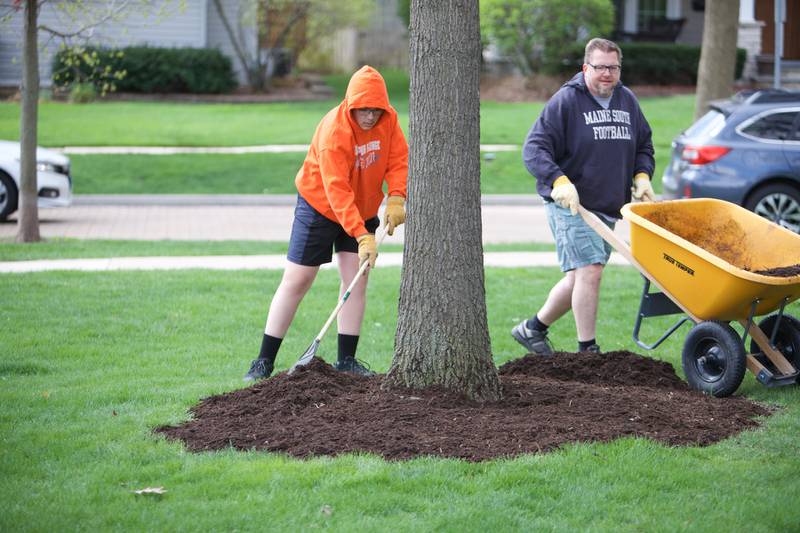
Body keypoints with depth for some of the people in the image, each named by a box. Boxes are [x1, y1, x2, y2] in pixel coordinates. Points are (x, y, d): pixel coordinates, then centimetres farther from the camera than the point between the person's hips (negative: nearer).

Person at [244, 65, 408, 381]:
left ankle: (346, 360, 5)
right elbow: (337, 191, -34)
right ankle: (265, 361, 2)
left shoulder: (388, 119, -12)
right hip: (319, 205, -5)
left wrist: (396, 198, -26)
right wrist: (362, 236, -39)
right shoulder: (334, 130, -30)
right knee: (297, 281, -4)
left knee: (356, 280, -2)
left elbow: (399, 158, -6)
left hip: (362, 210, 5)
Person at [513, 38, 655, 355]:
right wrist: (559, 181, -26)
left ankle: (533, 328, 31)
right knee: (589, 270, -17)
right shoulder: (566, 101, -8)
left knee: (578, 277, 12)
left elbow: (644, 145, 25)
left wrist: (641, 176, 6)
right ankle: (588, 350, -9)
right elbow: (534, 149, -12)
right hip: (570, 206, -7)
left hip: (608, 209, 7)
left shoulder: (627, 101, 13)